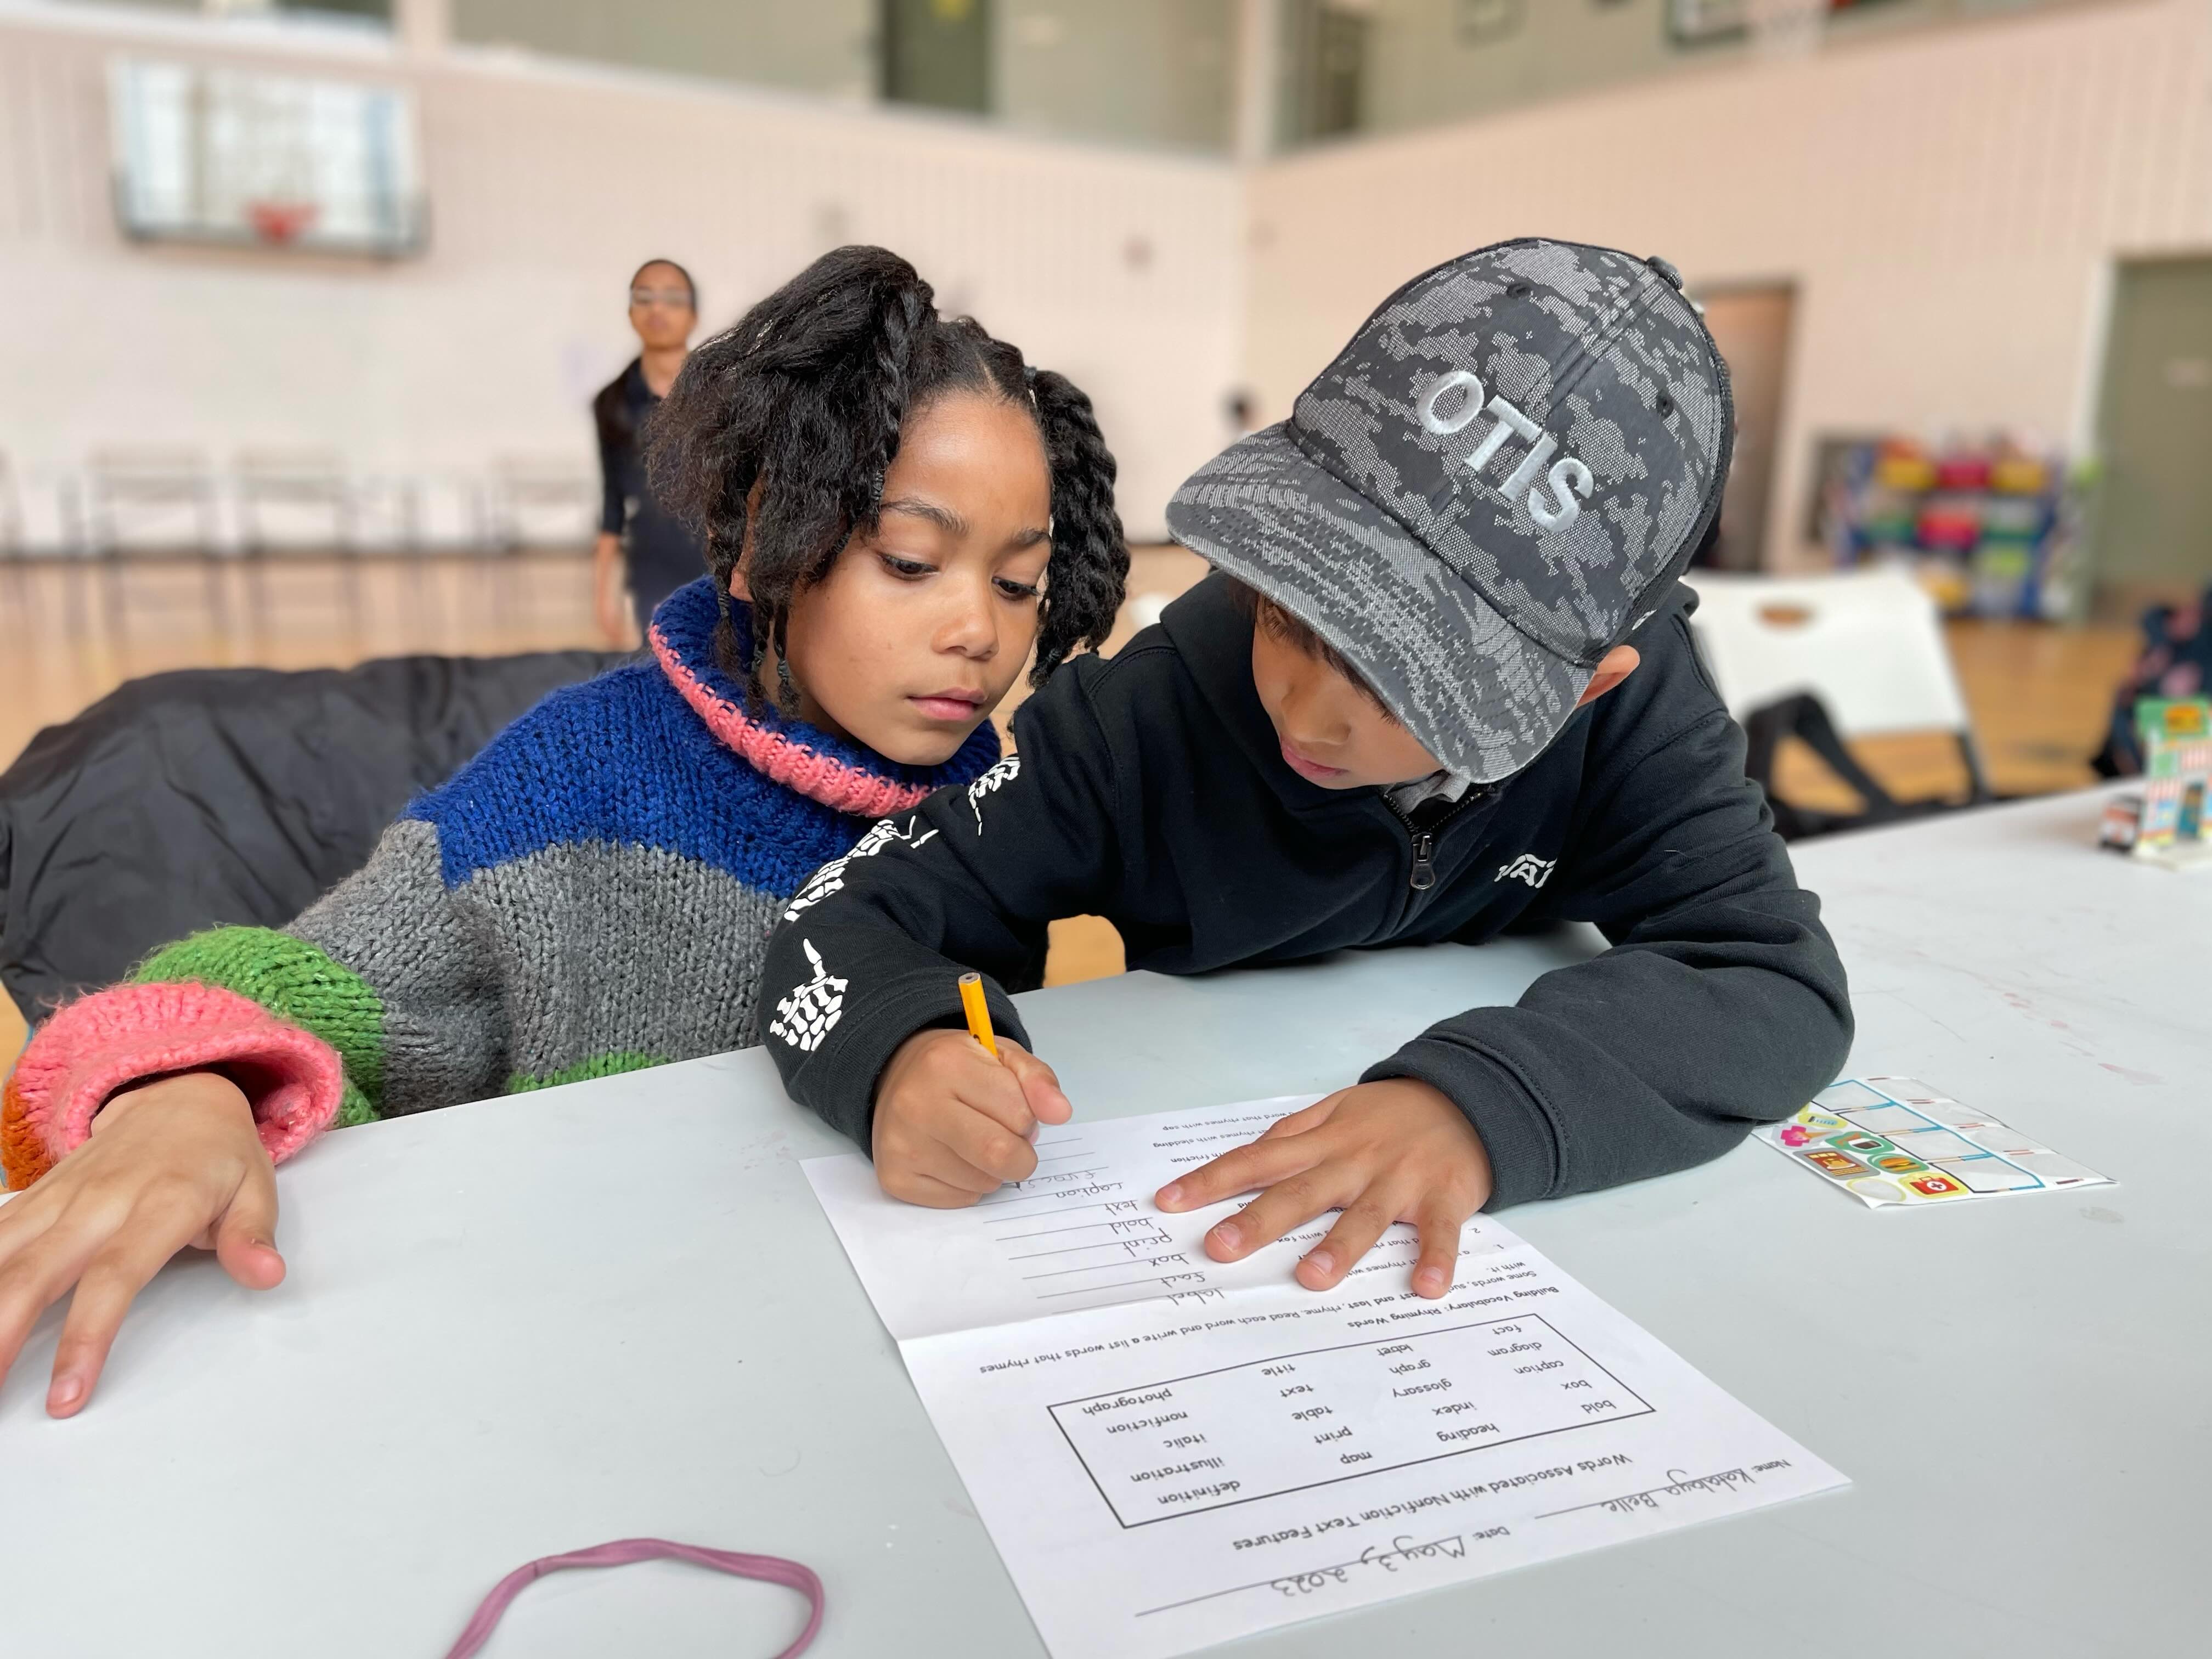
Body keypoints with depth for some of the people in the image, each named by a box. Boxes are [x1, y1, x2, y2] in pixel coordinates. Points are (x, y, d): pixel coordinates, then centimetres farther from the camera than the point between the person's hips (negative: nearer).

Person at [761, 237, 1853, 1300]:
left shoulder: (1629, 702, -17)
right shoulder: (1146, 717, -20)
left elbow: (1779, 982, -23)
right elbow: (848, 923, -16)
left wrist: (1489, 1100, -40)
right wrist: (900, 1052, -38)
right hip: (1180, 1227, 1)